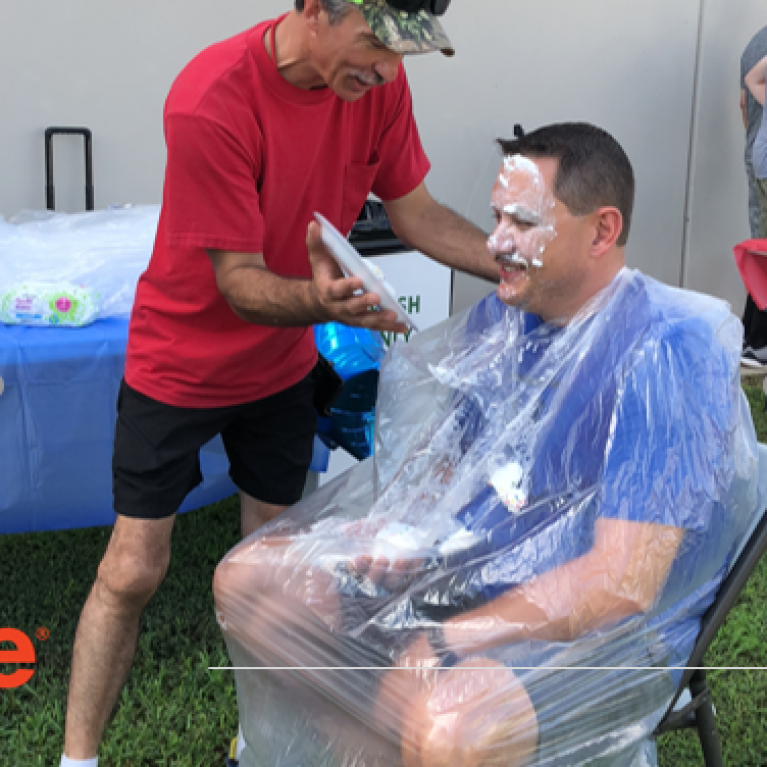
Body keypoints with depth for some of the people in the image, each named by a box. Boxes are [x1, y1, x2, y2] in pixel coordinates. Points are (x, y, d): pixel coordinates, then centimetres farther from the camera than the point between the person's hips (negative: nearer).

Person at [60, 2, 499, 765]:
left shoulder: (375, 80, -14)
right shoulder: (211, 101, -31)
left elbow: (417, 214, -4)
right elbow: (238, 281, -28)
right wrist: (318, 302, -49)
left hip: (281, 364, 5)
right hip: (180, 365, -5)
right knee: (132, 572, 0)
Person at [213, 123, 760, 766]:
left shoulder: (663, 355, -20)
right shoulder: (501, 317, 5)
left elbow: (622, 582, -25)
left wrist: (440, 646, -24)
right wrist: (400, 527, -6)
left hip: (598, 632, -8)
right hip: (460, 560, 8)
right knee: (246, 578, -2)